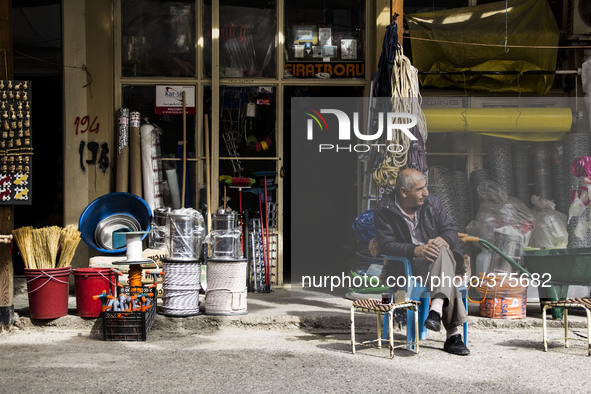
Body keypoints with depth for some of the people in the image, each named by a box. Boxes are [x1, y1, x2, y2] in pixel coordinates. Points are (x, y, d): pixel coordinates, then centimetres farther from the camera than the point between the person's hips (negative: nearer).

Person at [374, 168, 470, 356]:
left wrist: (443, 239, -18)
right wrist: (415, 250, -30)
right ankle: (453, 333, -44)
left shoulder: (432, 203, 6)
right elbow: (386, 245, -13)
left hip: (438, 258, 3)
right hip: (406, 265, -3)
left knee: (442, 252, -38)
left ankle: (437, 309, -56)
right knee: (445, 277, -36)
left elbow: (451, 230, 9)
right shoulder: (384, 210, -5)